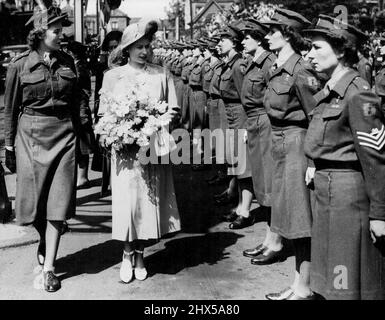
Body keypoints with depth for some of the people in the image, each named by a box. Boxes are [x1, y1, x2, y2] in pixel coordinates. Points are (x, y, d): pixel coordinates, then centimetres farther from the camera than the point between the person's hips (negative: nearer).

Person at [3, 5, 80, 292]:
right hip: (31, 135, -1)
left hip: (64, 134, 2)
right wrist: (10, 147, 2)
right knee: (34, 200, 5)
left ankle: (48, 266, 5)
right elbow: (10, 109, 3)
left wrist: (80, 136, 11)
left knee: (58, 202, -2)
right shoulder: (20, 65, -1)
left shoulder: (67, 62, 6)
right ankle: (44, 240, 37)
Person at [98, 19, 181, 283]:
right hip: (125, 150, -1)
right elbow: (104, 115, 6)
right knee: (127, 201, -2)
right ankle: (128, 254, 14)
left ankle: (139, 254, 18)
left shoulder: (162, 75, 6)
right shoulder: (113, 76, 6)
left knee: (150, 201, 4)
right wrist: (107, 135, -12)